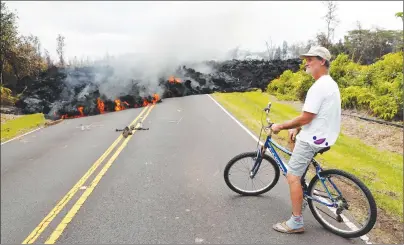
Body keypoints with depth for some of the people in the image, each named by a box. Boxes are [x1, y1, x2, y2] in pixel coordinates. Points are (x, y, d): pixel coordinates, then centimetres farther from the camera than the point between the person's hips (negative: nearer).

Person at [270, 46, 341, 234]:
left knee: (292, 177, -7)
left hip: (313, 139, -11)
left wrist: (280, 126, -12)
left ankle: (296, 222, 1)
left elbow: (305, 118, -24)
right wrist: (297, 128, 14)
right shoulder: (329, 83, 12)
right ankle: (300, 183, 35)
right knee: (293, 141, 33)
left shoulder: (319, 86, -22)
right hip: (322, 134, 11)